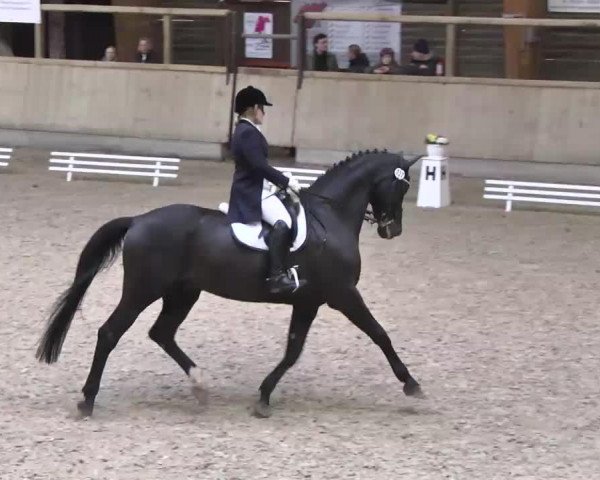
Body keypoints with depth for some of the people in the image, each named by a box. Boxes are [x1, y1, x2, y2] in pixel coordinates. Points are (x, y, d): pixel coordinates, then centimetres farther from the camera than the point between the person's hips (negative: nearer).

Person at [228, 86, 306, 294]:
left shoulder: (244, 130, 16)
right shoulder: (248, 133, -17)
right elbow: (260, 166, -24)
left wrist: (282, 181, 17)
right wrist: (286, 182, -18)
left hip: (253, 188, 12)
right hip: (252, 191, -12)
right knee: (283, 222, -31)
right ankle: (276, 276, -37)